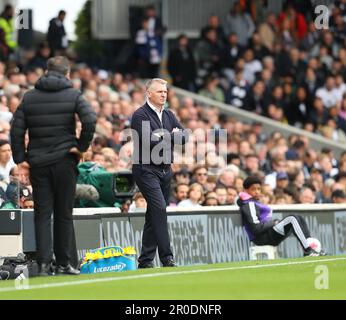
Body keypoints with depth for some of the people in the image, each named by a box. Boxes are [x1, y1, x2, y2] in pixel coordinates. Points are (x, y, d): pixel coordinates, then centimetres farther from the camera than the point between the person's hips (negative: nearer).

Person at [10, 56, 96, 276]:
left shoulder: (29, 97, 5)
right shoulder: (73, 95, -3)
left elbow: (17, 129, 0)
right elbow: (90, 121, -17)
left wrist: (20, 158, 4)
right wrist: (82, 147, -6)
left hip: (38, 163, 2)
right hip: (64, 160, -2)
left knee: (42, 214, 4)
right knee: (64, 214, 7)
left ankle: (44, 263, -5)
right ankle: (64, 263, 9)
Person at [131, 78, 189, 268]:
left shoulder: (169, 115, 16)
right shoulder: (140, 115, -7)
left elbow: (184, 136, 5)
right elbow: (148, 141, -19)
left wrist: (164, 137, -13)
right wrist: (171, 136, -7)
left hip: (165, 171, 7)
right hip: (146, 170, -7)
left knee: (154, 215, 8)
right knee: (160, 209, -18)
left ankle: (145, 260, 13)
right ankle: (166, 258, -19)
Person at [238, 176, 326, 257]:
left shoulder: (255, 202, 23)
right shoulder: (249, 204, -10)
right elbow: (256, 228, -21)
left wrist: (274, 222, 5)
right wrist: (273, 223, -10)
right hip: (262, 237, -10)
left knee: (298, 218, 8)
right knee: (292, 219, -22)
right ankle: (308, 251, -29)